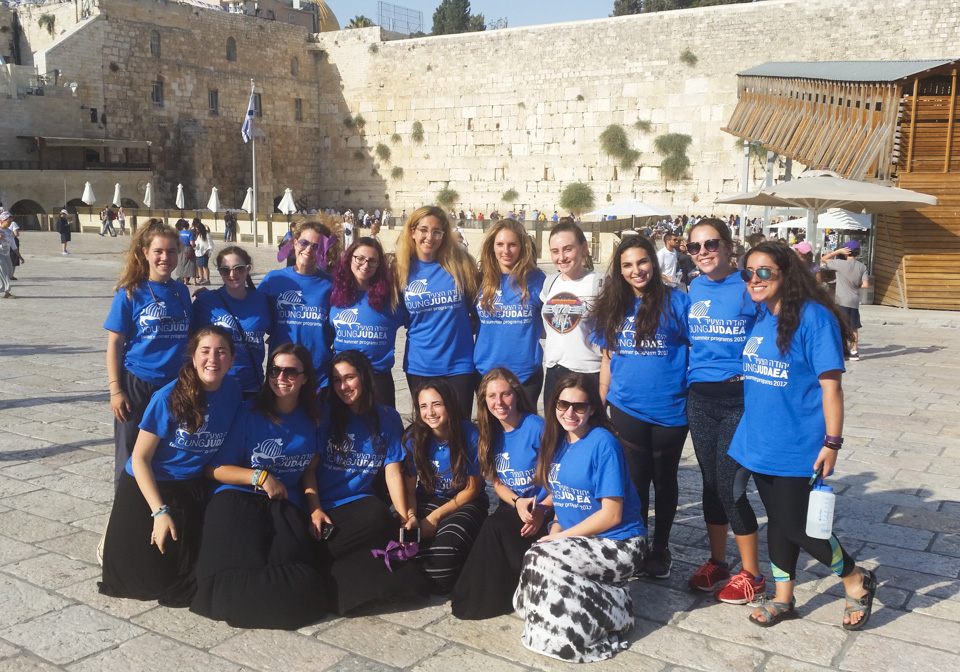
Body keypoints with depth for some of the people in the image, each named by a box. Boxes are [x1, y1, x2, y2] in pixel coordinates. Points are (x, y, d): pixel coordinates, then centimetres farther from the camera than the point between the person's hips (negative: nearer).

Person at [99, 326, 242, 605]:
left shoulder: (233, 392, -8)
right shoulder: (168, 397, -21)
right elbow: (140, 458, -16)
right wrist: (159, 512, -21)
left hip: (192, 488, 4)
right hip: (148, 486, -4)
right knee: (142, 576, -2)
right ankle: (118, 538, 26)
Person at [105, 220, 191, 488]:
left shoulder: (182, 292, 5)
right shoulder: (130, 293, -6)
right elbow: (114, 344, -6)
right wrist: (115, 389, -11)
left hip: (174, 386, 3)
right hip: (137, 384, -3)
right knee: (131, 458, 9)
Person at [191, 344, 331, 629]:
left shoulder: (313, 419, 13)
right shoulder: (249, 412, 3)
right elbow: (215, 469, 2)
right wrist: (260, 477, -8)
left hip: (286, 508, 3)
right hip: (238, 500, -2)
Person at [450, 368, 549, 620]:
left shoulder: (537, 427, -14)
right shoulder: (490, 434, 4)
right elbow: (497, 482, 8)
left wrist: (542, 510, -25)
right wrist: (517, 502, -13)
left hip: (544, 509, -5)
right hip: (513, 507, 5)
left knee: (494, 530, -30)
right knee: (493, 527, -27)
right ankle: (482, 597, -8)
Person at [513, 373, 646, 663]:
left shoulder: (603, 444, -16)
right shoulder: (557, 442, 5)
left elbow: (611, 514, -17)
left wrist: (559, 538, -15)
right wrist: (555, 531, -8)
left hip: (619, 544, -7)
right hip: (575, 539, 7)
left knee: (540, 558, -24)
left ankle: (614, 607, -8)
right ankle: (607, 595, 4)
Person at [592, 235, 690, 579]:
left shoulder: (676, 301, -6)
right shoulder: (614, 305, 5)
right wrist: (600, 404, 10)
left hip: (669, 409, -2)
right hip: (626, 409, 2)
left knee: (664, 479, 12)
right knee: (635, 478, 11)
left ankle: (661, 547, 29)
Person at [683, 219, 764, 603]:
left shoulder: (748, 288, -9)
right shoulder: (693, 290, 8)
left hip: (740, 398, -5)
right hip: (699, 398, 5)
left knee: (730, 488, -4)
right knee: (711, 482, 14)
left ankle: (751, 575, 14)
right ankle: (717, 562, 30)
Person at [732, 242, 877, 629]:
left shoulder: (813, 316, -15)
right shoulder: (758, 318, 6)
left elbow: (830, 383, -16)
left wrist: (832, 442, -17)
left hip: (797, 447, -7)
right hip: (759, 441, 7)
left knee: (796, 525, 1)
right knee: (777, 520, 17)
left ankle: (857, 582, 26)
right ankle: (783, 599, 32)